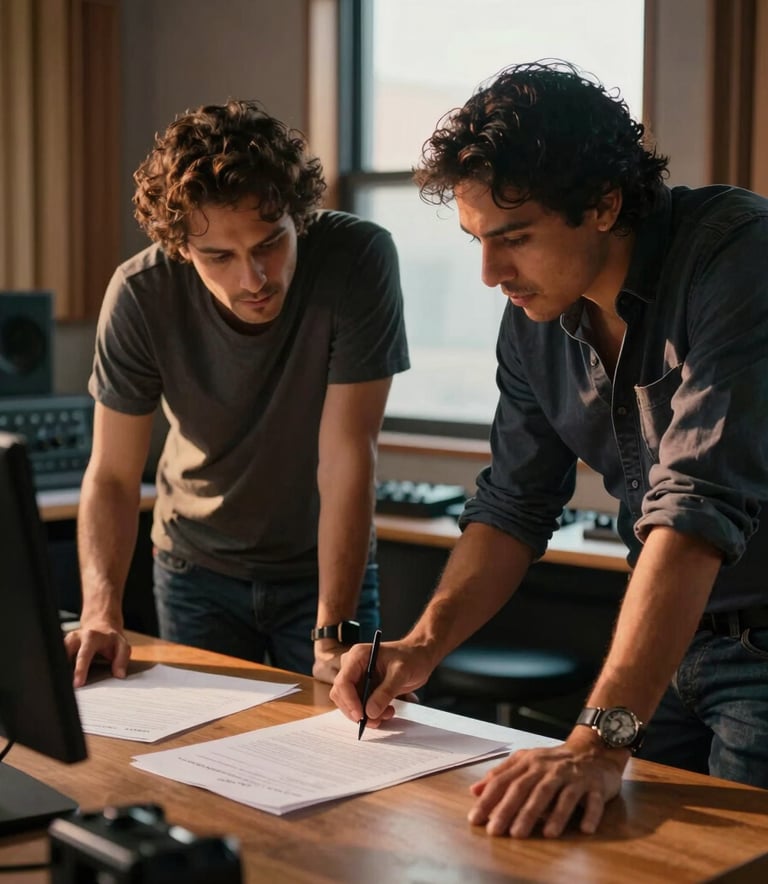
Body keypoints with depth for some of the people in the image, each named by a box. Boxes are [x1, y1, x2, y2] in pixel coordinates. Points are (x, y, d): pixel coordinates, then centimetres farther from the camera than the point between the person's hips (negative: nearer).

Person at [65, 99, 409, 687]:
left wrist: (332, 634, -31)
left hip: (327, 563, -1)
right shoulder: (140, 295, -21)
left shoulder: (360, 260, -27)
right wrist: (102, 610, -30)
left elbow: (347, 455, -28)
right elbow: (113, 474, -15)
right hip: (198, 567, 2)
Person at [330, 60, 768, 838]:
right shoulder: (533, 316, -2)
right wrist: (423, 646, -10)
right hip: (668, 639, 6)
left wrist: (600, 742, -39)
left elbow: (699, 507, -34)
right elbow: (514, 505, 5)